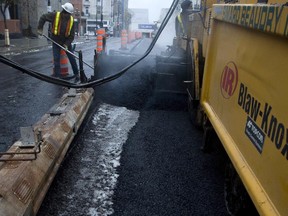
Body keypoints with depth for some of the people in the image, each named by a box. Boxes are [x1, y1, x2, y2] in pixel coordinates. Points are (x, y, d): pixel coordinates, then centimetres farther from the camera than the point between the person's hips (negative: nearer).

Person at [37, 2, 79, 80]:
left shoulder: (71, 20, -11)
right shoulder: (55, 15, -16)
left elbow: (72, 35, -9)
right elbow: (43, 17, -2)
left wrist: (67, 44, -18)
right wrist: (40, 28, -7)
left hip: (67, 42, 1)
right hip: (56, 42, -1)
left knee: (72, 58, 4)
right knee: (56, 59, -1)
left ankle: (76, 74, 18)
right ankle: (57, 76, 8)